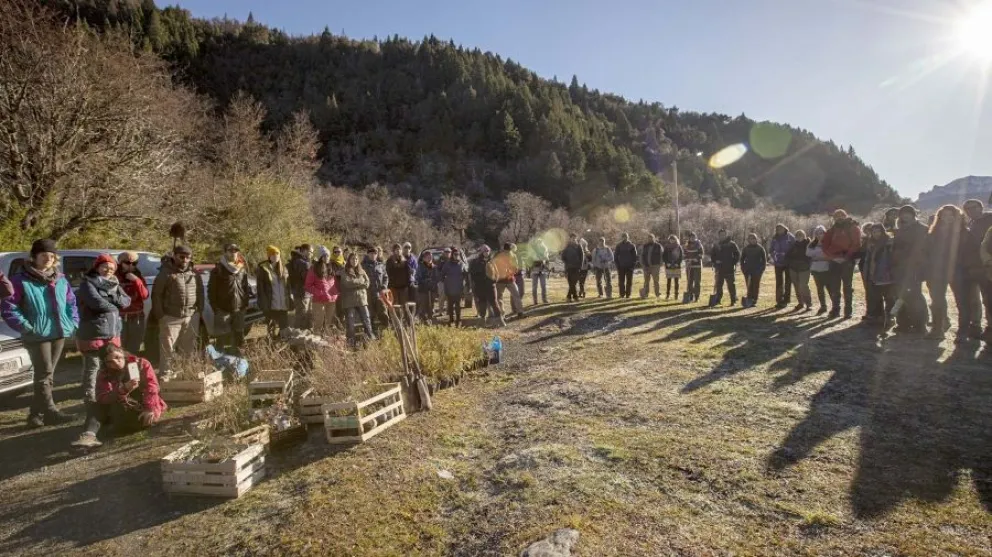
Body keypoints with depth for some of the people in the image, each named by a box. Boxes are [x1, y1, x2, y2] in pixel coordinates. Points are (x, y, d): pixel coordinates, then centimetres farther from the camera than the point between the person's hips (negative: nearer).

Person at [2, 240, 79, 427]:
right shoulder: (21, 280, -5)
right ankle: (50, 412, -7)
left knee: (47, 374, 12)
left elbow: (71, 302, 18)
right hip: (37, 335, -6)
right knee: (44, 374, -9)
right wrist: (25, 327, -14)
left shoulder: (61, 280, 12)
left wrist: (73, 322, 6)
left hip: (59, 333, 6)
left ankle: (36, 415, 22)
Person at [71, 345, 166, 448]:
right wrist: (124, 389, -40)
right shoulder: (103, 374, -4)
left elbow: (151, 388, -15)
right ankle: (89, 435, -38)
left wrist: (149, 410, -29)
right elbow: (102, 398, -21)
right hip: (121, 410, 2)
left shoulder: (141, 364, -7)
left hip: (142, 407, -2)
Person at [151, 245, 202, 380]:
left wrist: (199, 311, 8)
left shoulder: (195, 274, 10)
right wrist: (160, 315, -8)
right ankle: (165, 375, 9)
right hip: (171, 317, -4)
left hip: (191, 317, 4)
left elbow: (200, 294, 15)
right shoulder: (166, 273, -4)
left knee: (188, 348, 12)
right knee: (167, 349, 1)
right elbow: (156, 295, -5)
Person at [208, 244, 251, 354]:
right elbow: (211, 290, -4)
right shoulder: (218, 269, -4)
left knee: (239, 335, 12)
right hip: (223, 310, -4)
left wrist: (246, 303, 10)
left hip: (240, 309, 4)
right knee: (224, 337, -1)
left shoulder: (243, 268, 10)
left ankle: (237, 352, 23)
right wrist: (215, 307, -7)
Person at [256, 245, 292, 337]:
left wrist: (290, 301, 8)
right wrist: (264, 304, -15)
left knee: (285, 328, 12)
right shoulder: (262, 269, -5)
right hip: (271, 305, -5)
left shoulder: (283, 268, 13)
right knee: (272, 329, 4)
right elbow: (260, 288, -8)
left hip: (283, 305, 5)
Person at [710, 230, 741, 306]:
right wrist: (715, 261, 2)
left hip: (729, 268, -4)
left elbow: (737, 254, -1)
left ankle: (733, 300, 3)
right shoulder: (716, 245, 13)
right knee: (719, 285, 8)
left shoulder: (732, 244, 0)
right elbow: (712, 255, 19)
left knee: (731, 285, -2)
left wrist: (734, 263, -9)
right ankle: (717, 300, 15)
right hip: (719, 268, 4)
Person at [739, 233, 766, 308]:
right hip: (748, 270, 2)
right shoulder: (746, 248, 7)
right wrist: (743, 268, 5)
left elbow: (764, 259, 2)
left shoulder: (760, 248, 1)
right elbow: (742, 259, 14)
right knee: (749, 286, 1)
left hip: (757, 270, -2)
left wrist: (762, 268, -6)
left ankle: (754, 301, 3)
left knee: (756, 285, -1)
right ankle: (749, 301, 3)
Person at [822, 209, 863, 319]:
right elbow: (825, 243, 10)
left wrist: (846, 256, -17)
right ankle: (835, 310, 12)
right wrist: (830, 255, -3)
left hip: (847, 261, -4)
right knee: (834, 287, 5)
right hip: (834, 261, 4)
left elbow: (856, 244, -8)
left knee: (847, 286, 1)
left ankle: (848, 311, 6)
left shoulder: (853, 228, 1)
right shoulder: (833, 229, 13)